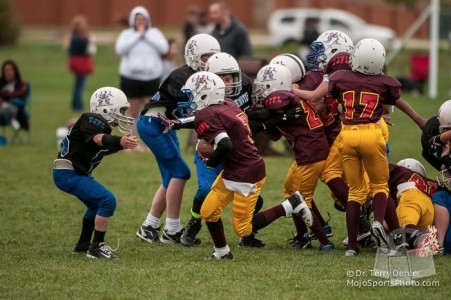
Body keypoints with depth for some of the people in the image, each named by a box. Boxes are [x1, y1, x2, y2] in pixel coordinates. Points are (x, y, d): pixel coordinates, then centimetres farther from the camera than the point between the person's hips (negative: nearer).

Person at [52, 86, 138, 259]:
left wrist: (122, 144, 11)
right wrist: (119, 141, -57)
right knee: (107, 200, -19)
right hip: (68, 174, -11)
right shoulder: (91, 120, -18)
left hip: (74, 173, 11)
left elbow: (105, 149, 25)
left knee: (97, 204, 28)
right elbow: (98, 139, -40)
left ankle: (83, 244, 40)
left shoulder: (101, 125, 9)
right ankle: (96, 247, -14)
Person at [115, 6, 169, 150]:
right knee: (134, 114, 4)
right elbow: (120, 49, -15)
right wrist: (137, 35, -12)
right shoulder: (126, 34, 3)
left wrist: (146, 35, -9)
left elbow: (164, 48, -8)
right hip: (131, 78, 0)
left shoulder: (155, 33, 7)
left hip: (151, 78, 1)